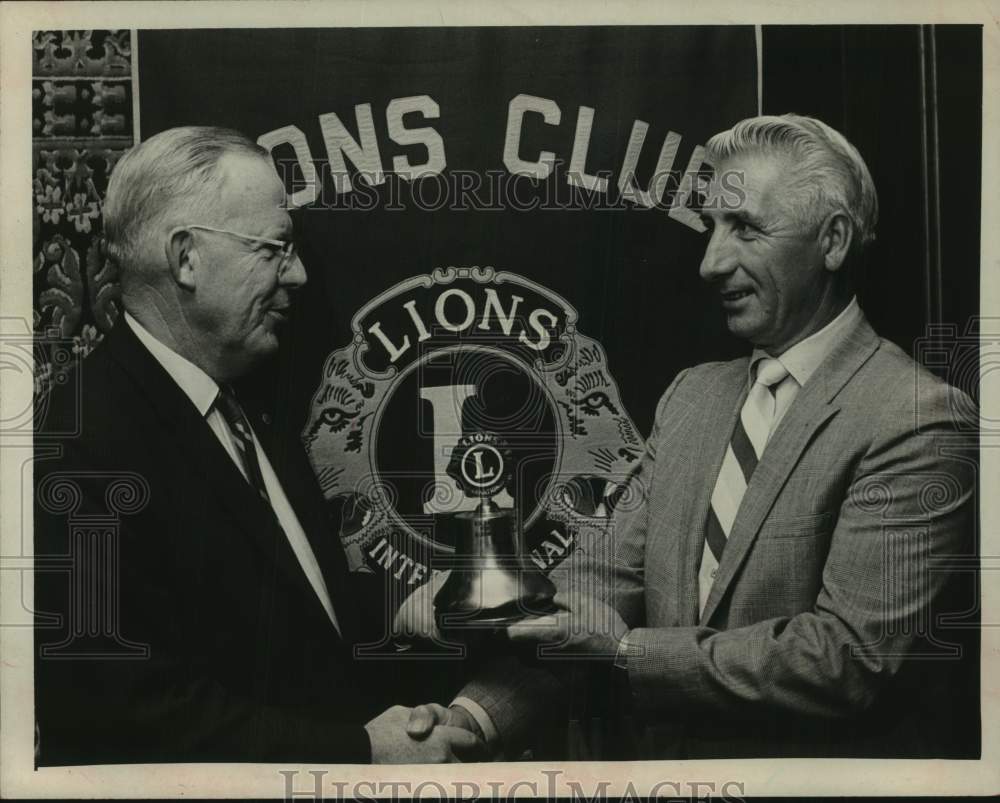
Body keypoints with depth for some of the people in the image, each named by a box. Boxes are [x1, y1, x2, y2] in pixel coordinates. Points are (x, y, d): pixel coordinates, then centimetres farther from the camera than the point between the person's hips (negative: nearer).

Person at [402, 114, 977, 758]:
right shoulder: (691, 395, 7)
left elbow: (850, 654, -18)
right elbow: (604, 578, 1)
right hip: (662, 755, 4)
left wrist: (625, 650, -15)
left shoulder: (917, 420, -13)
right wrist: (481, 712, -12)